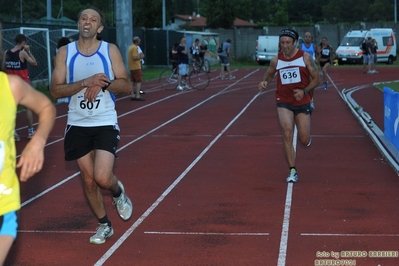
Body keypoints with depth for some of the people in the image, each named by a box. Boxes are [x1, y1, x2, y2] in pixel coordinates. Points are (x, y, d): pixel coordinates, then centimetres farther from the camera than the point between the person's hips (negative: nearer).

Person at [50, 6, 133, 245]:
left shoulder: (110, 50, -2)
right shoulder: (65, 52, 0)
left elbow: (126, 86, -3)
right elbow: (55, 91, -7)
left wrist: (104, 83, -21)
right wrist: (85, 83, -20)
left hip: (106, 123, -2)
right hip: (77, 124, 2)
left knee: (102, 178, -15)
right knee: (88, 180, 8)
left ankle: (118, 192, 21)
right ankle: (104, 225, 28)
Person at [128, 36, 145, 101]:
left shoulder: (131, 47, 14)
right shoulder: (135, 48, -16)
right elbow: (134, 57, -24)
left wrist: (139, 55, 14)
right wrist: (140, 57, -9)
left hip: (132, 67, 10)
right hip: (136, 67, -10)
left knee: (134, 82, 14)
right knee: (139, 81, -8)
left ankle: (132, 95, 16)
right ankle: (137, 96, -13)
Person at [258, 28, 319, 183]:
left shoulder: (305, 57, -6)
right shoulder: (276, 60, -1)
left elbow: (316, 79, -2)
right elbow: (269, 75, 16)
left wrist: (304, 91, -18)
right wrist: (264, 82, -8)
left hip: (302, 102, 0)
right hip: (284, 102, 1)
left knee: (304, 141, 1)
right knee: (287, 134, -18)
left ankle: (307, 137, 42)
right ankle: (292, 171, -10)